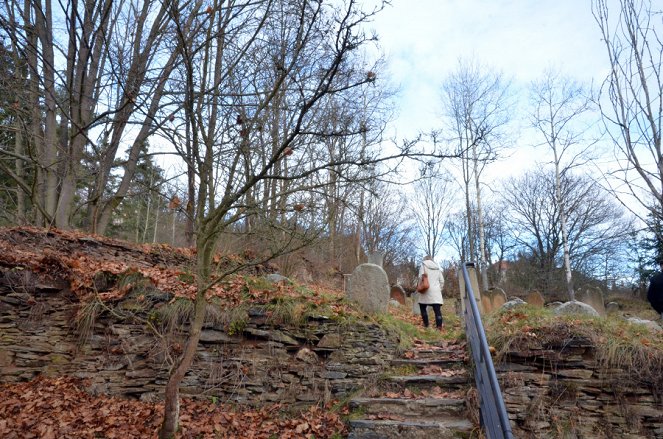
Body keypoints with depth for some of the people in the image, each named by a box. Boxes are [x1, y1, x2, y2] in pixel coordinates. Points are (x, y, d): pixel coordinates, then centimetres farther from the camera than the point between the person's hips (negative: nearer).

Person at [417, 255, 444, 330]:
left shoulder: (424, 265, 6)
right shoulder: (437, 267, 18)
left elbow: (421, 277, -6)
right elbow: (442, 281, 14)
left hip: (427, 290, -3)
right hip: (436, 291, 3)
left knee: (423, 307, 13)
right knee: (437, 309, -4)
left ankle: (426, 324, 10)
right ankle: (439, 325, -14)